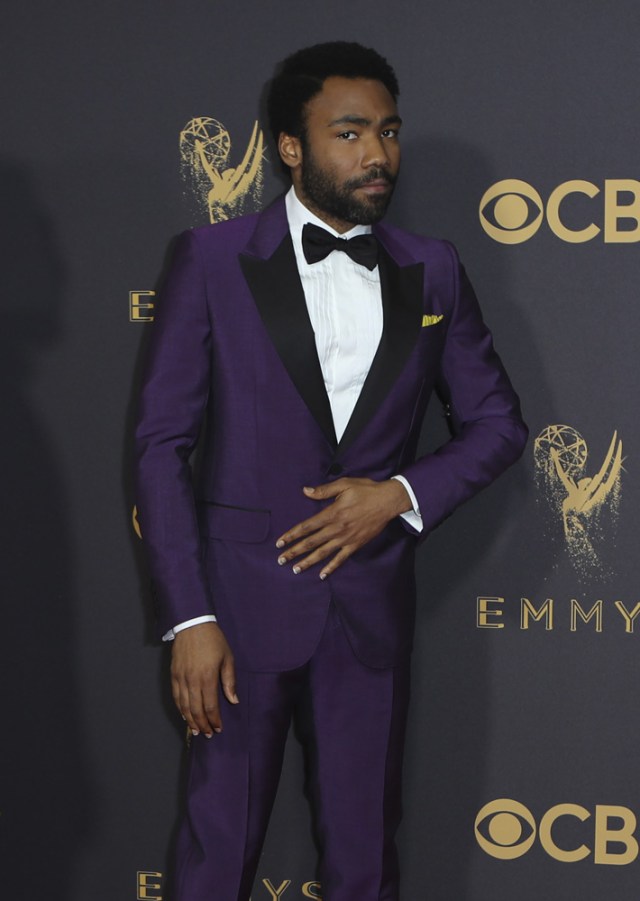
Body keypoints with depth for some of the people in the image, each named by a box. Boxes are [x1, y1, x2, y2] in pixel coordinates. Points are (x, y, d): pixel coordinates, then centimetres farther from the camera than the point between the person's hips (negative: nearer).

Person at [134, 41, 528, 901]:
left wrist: (402, 494, -8)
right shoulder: (213, 260, -4)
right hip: (243, 595, -2)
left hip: (370, 603, 3)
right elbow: (162, 444, -6)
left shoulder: (431, 272, 5)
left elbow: (497, 423, 11)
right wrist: (189, 618, -12)